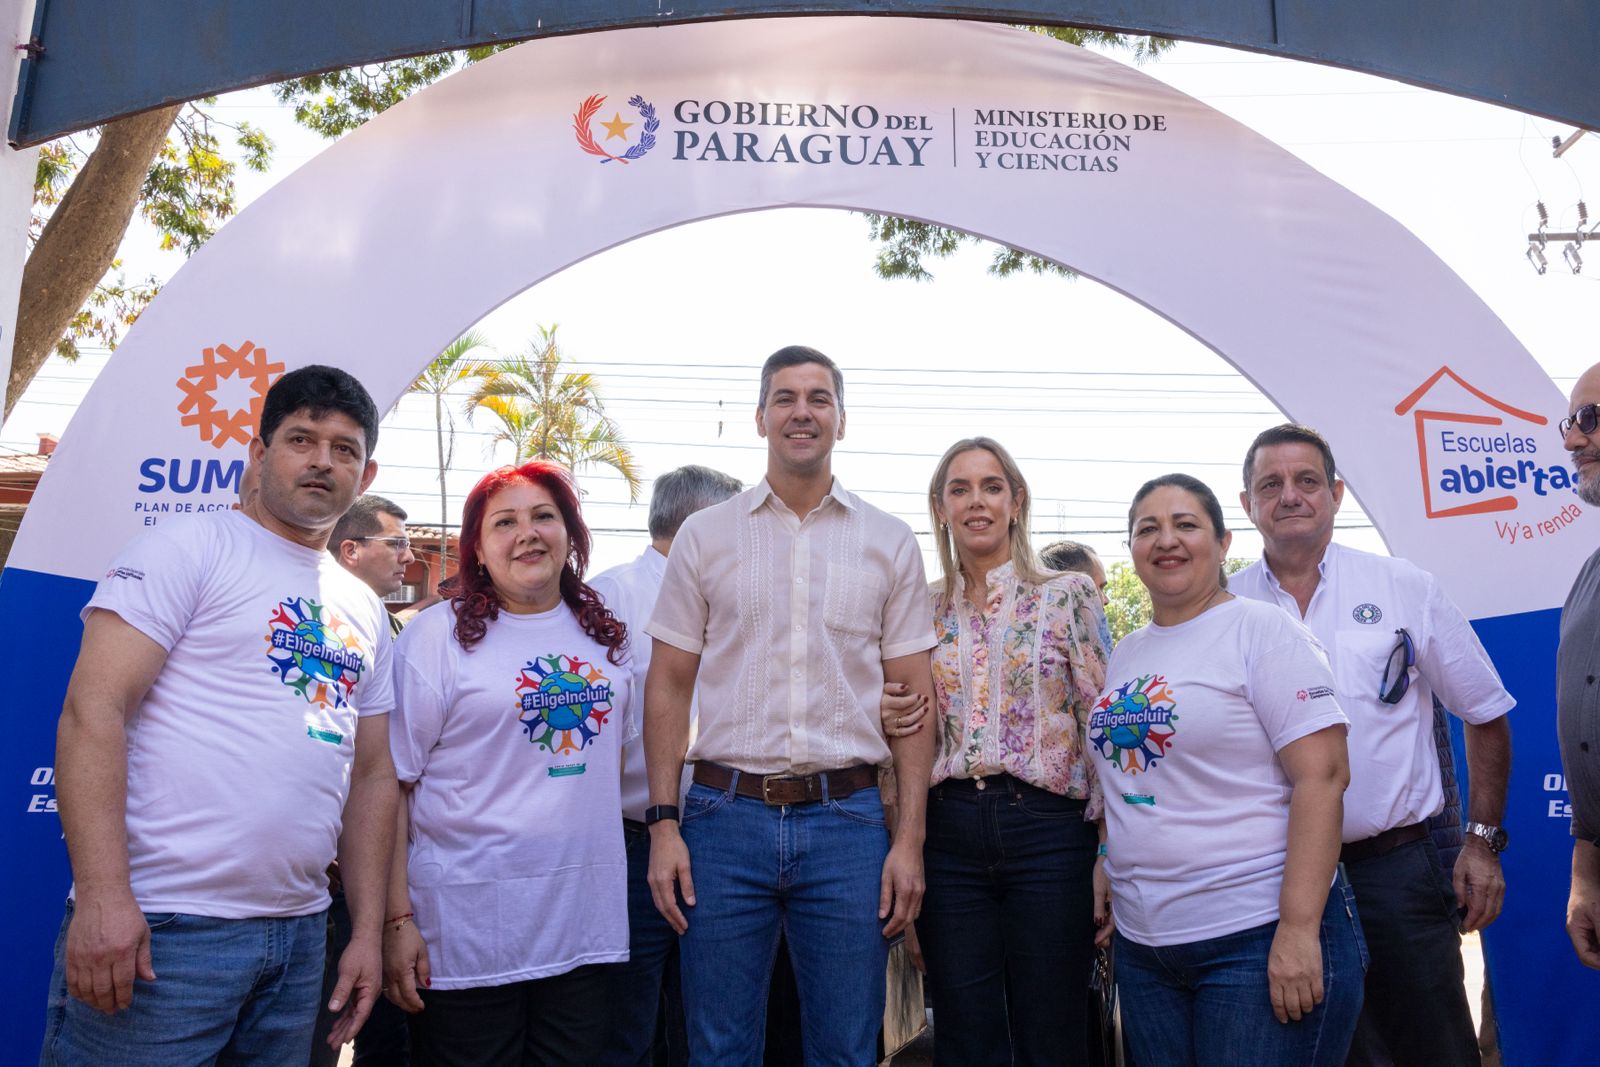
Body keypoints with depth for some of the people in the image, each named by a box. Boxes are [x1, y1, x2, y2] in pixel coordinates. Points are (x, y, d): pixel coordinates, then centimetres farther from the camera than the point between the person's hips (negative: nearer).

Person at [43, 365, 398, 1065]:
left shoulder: (366, 612, 16)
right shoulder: (190, 547, -2)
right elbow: (92, 709, -11)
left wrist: (368, 930, 10)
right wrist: (102, 895, -19)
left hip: (300, 937, 6)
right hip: (160, 928, -6)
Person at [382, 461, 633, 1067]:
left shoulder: (603, 635, 9)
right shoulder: (437, 635, -6)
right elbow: (389, 787, -7)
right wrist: (396, 920, -11)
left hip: (584, 921, 4)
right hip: (468, 925, -4)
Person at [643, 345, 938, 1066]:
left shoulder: (889, 543, 7)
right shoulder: (705, 536, 6)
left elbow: (912, 698, 6)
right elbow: (669, 686, 6)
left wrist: (909, 838, -1)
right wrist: (663, 823, -3)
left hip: (848, 821, 0)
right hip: (726, 815, 0)